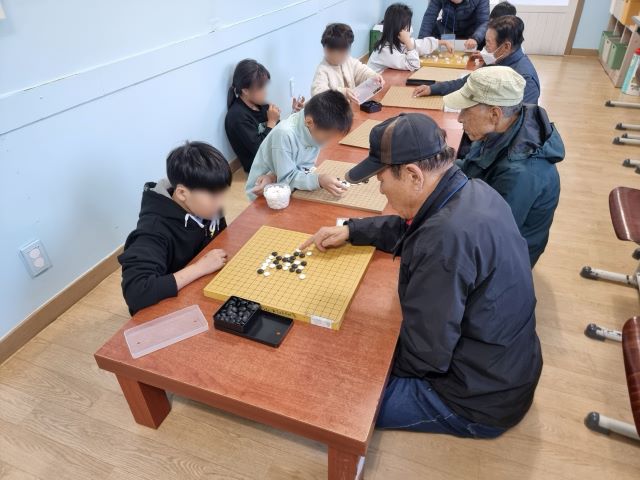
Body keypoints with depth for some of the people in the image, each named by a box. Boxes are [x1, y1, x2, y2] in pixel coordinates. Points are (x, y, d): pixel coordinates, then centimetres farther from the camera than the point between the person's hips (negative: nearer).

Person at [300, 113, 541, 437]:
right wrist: (351, 231, 6)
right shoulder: (473, 190, -6)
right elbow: (408, 229, 13)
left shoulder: (447, 239, -36)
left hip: (480, 401, -9)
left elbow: (424, 355, -28)